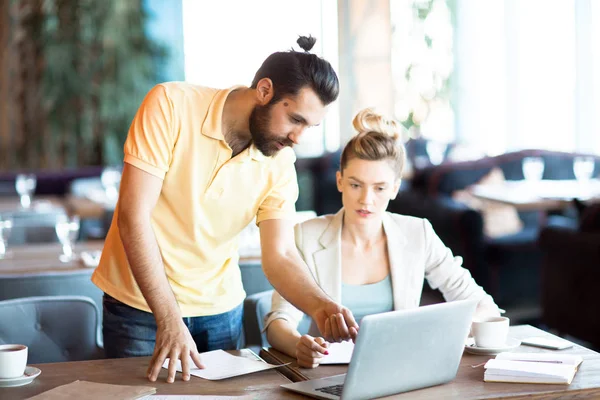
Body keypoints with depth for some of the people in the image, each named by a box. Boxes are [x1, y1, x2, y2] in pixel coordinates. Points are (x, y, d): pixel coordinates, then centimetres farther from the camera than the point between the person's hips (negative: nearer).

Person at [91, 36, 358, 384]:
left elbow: (280, 255, -9)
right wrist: (169, 320, -28)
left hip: (222, 311, 4)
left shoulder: (280, 162, -7)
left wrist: (320, 306, -30)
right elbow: (133, 216, -23)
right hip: (141, 305, -3)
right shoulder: (171, 106, -20)